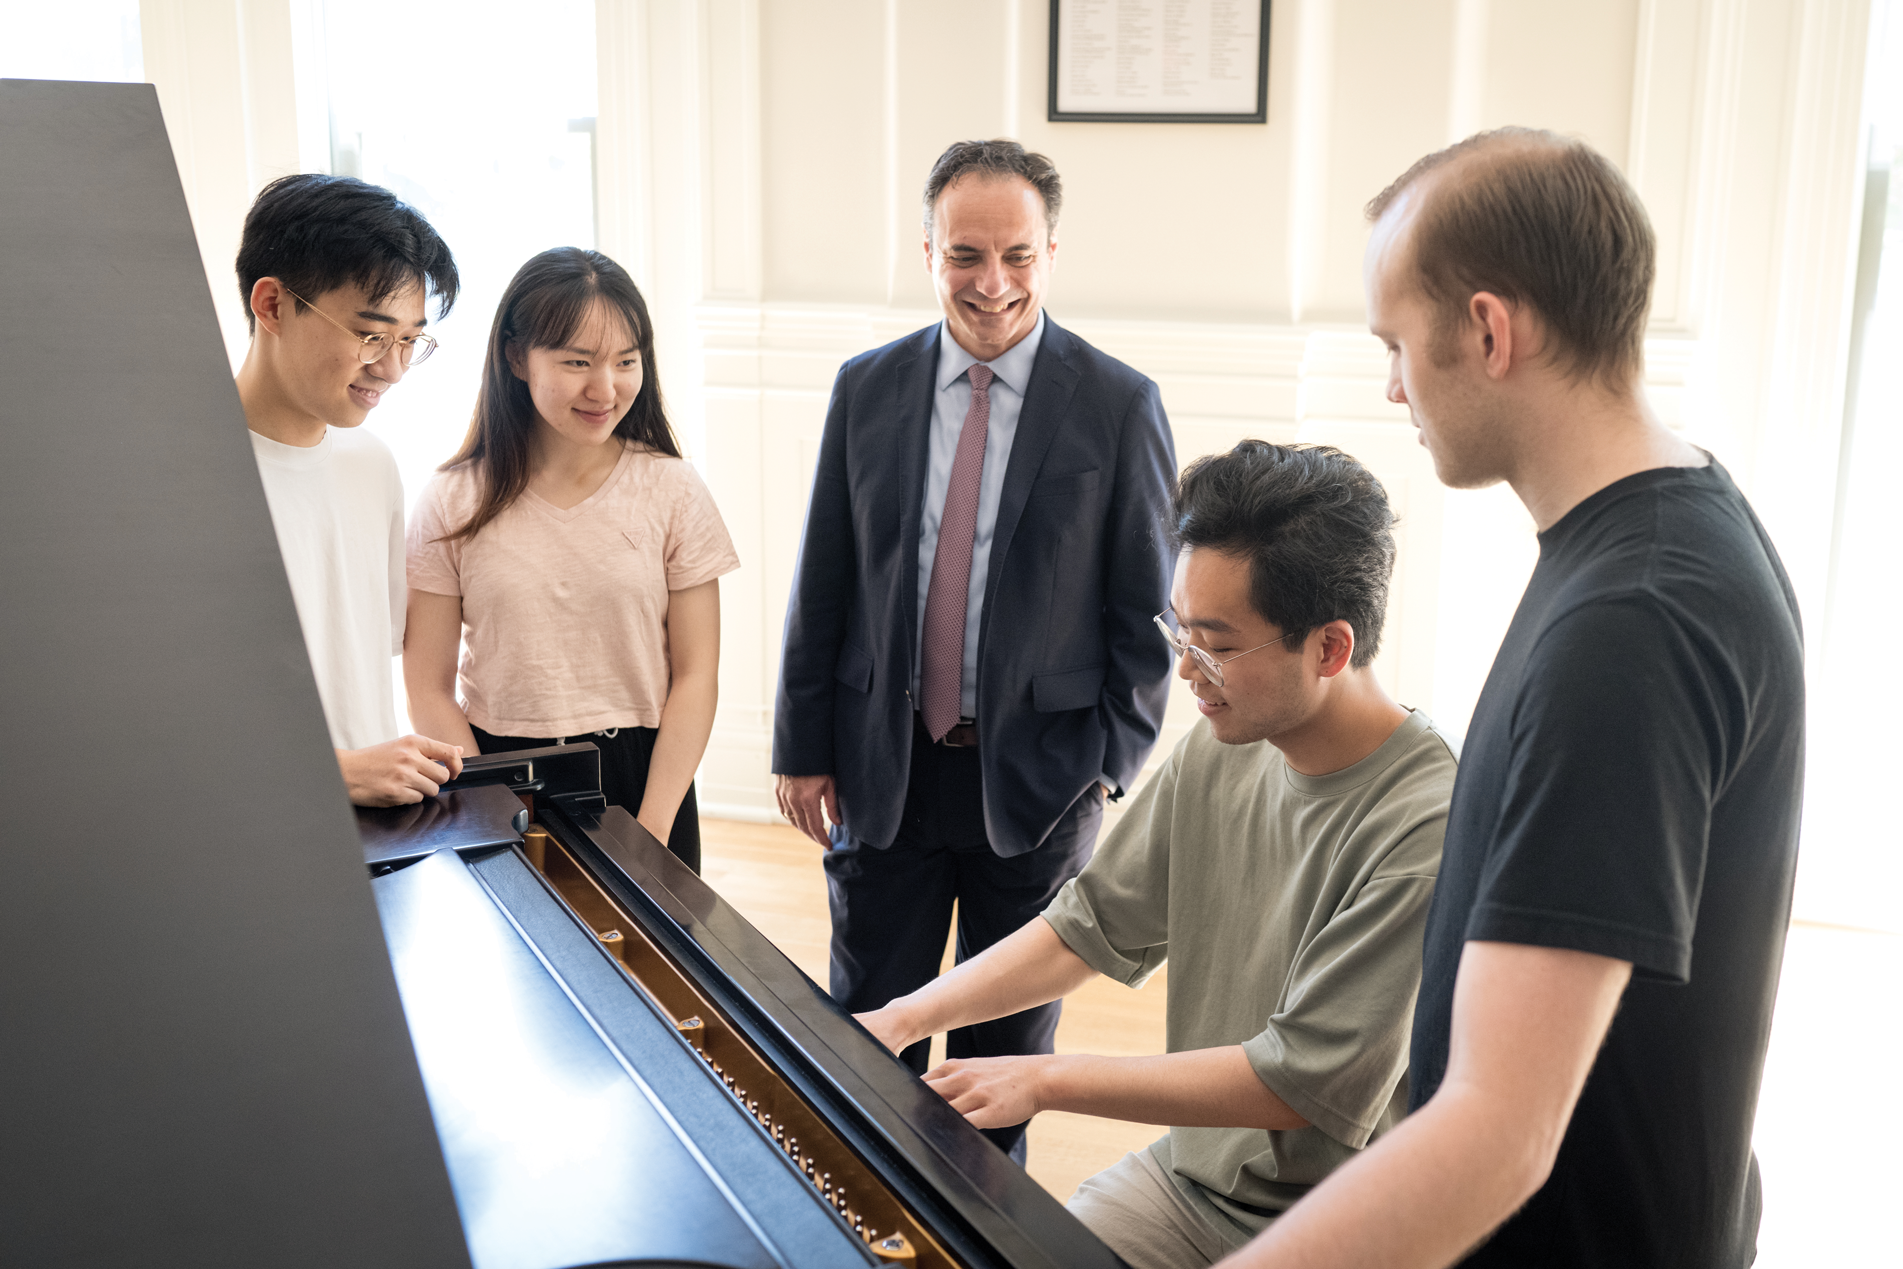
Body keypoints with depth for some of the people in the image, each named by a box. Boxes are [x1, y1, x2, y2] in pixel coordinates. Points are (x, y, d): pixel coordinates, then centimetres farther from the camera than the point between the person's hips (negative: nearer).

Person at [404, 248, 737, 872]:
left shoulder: (673, 493, -3)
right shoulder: (453, 504, -3)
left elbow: (695, 678, -4)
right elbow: (428, 689, -2)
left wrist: (651, 833, -12)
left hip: (642, 779, 0)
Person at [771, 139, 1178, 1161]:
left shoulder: (1119, 406, -6)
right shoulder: (866, 388, 2)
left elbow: (1148, 607, -3)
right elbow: (821, 582, 5)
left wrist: (1114, 764, -8)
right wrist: (802, 746, 3)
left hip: (1039, 776, -1)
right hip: (881, 769, 2)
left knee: (1008, 1046, 16)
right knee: (866, 1033, 12)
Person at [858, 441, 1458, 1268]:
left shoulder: (1429, 828, -25)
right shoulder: (1216, 754, -3)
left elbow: (1305, 1081, -22)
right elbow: (1091, 927, 6)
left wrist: (1046, 1080, -18)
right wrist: (905, 1019, -4)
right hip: (1189, 1172, 6)